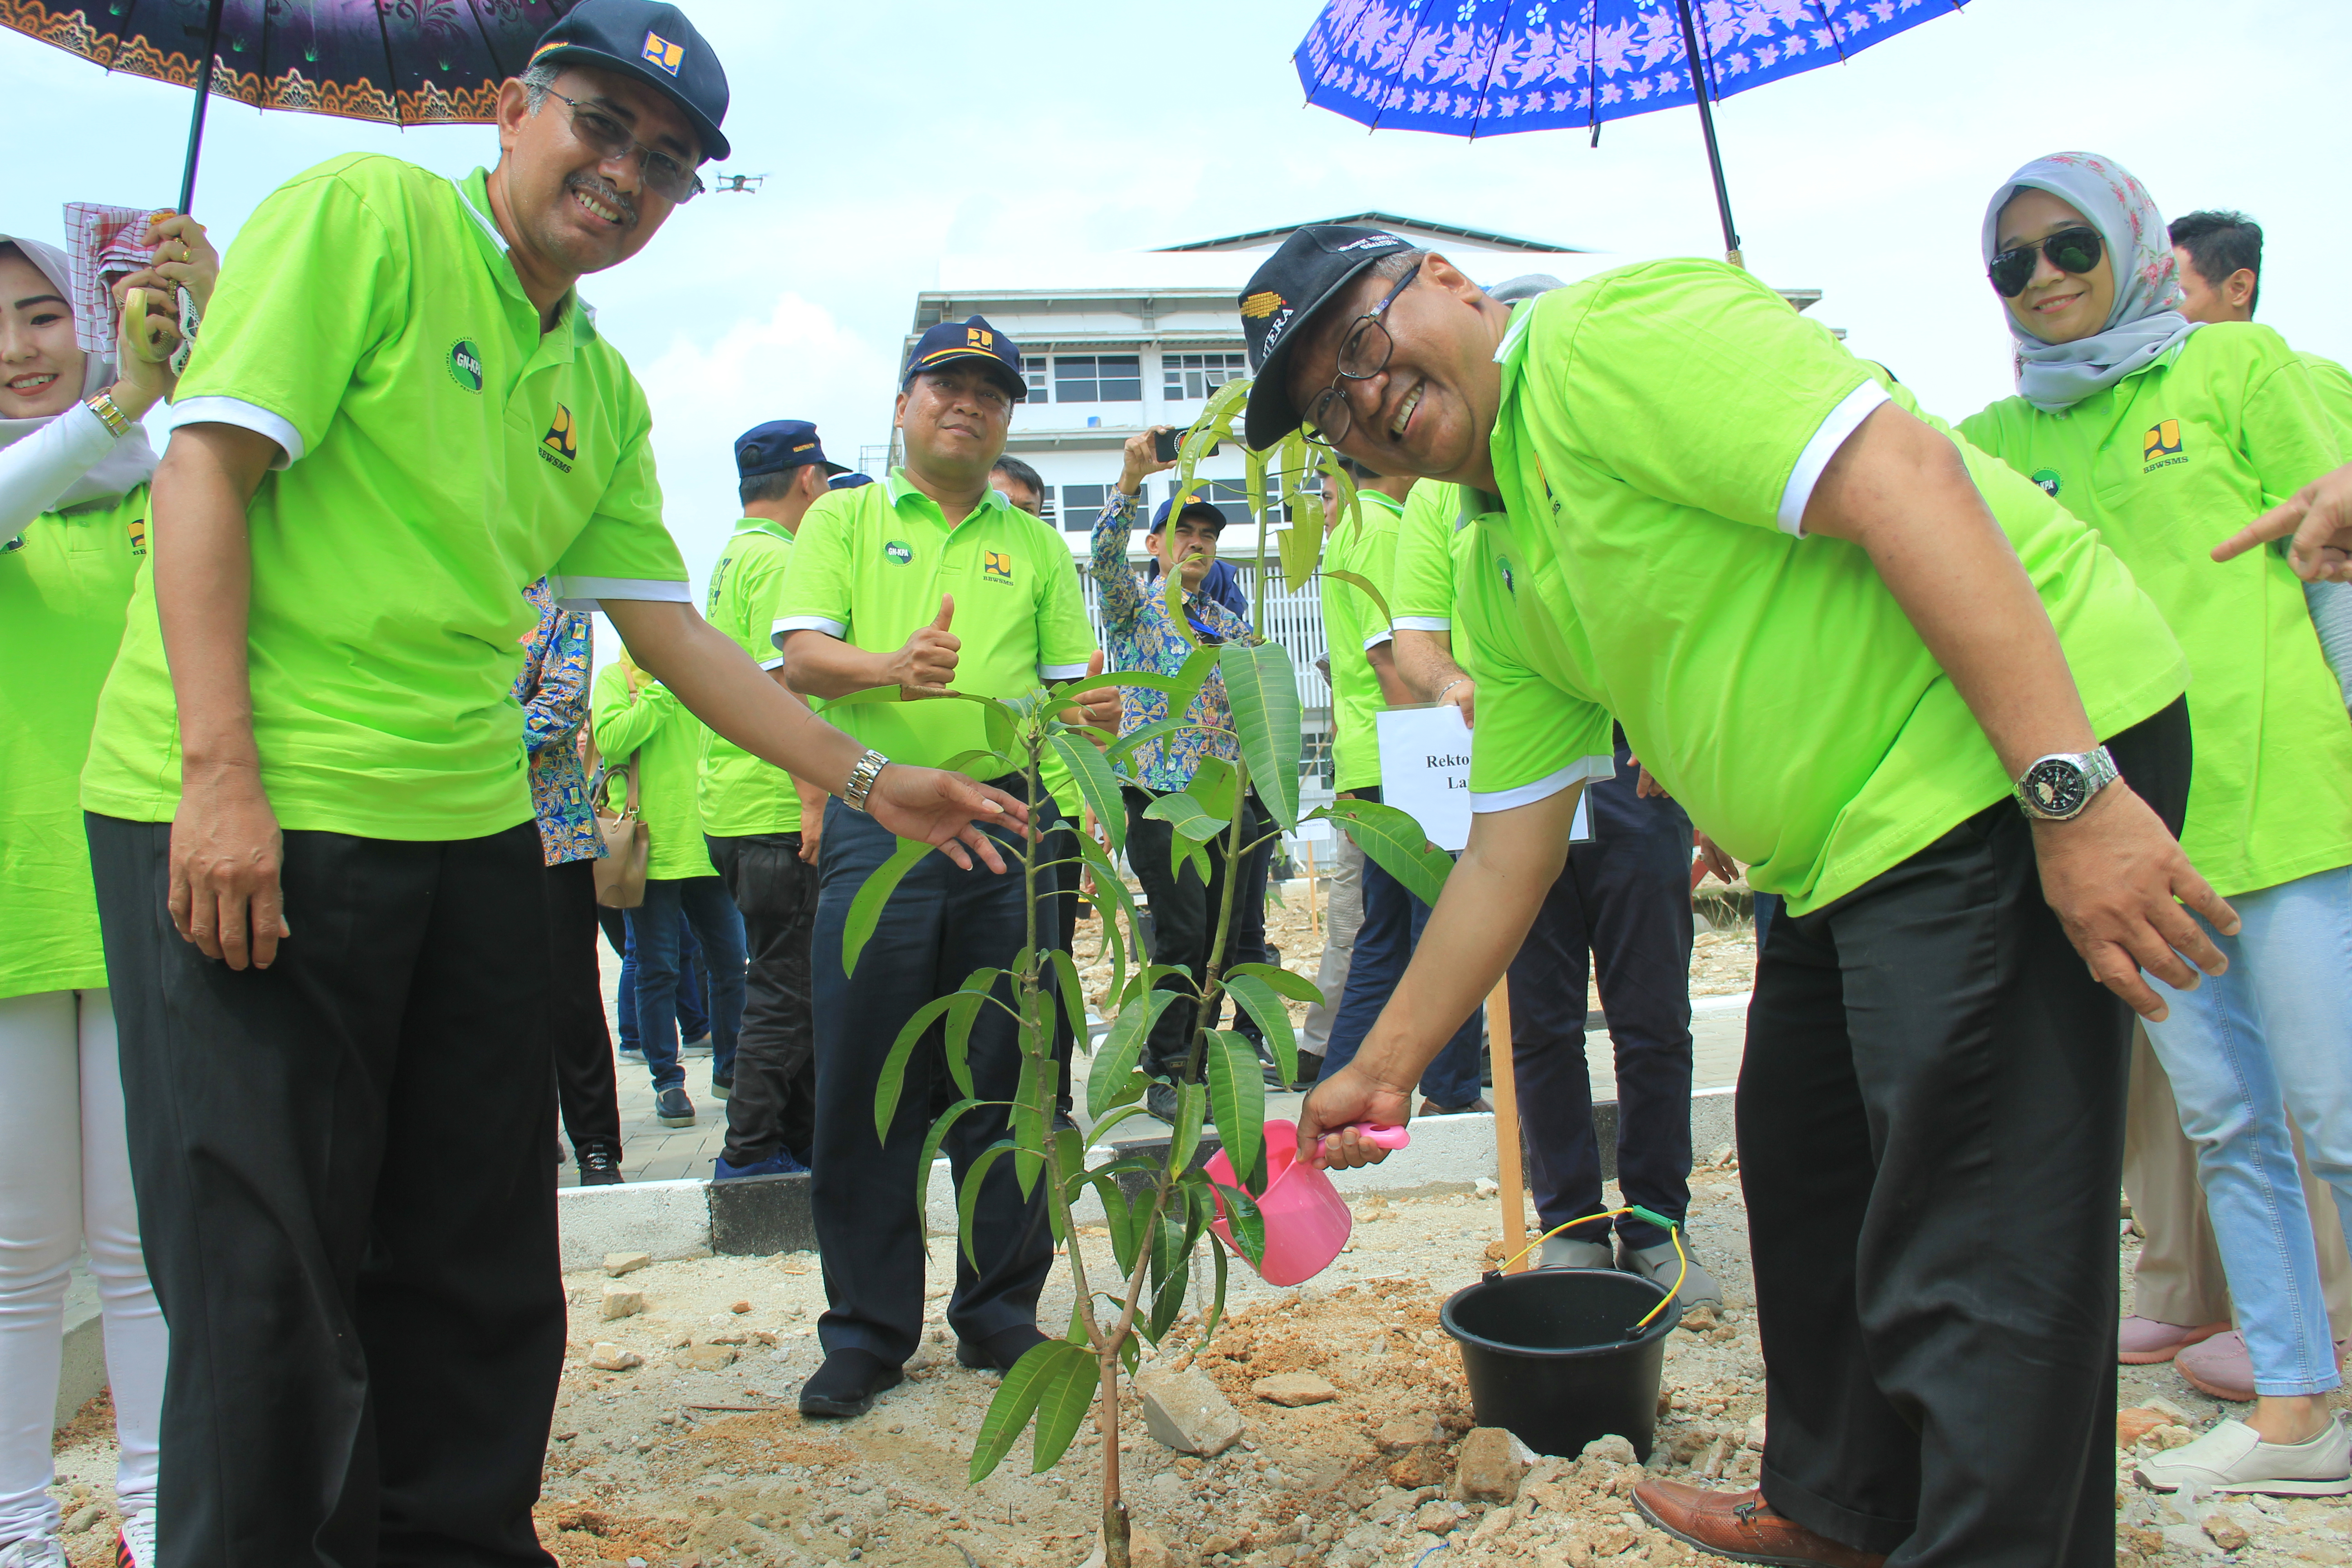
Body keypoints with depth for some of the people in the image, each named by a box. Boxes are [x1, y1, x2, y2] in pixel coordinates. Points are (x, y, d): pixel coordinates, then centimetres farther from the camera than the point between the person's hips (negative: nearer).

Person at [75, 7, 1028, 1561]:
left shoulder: (604, 392, 14)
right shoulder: (362, 214, -4)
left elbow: (669, 628, 15)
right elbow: (208, 466, -12)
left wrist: (870, 777, 11)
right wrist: (219, 775, -19)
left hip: (470, 833, 7)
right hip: (243, 821, -7)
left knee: (481, 1260, 13)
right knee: (272, 1272, -1)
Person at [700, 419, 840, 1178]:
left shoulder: (734, 556, 20)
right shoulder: (777, 560, -11)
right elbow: (785, 683, -20)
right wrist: (815, 796, -22)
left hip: (736, 804, 10)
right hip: (778, 811, -10)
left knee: (790, 982, 15)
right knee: (786, 988, -4)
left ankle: (802, 1141, 23)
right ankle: (753, 1154, 2)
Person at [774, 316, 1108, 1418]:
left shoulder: (1036, 546, 19)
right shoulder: (844, 521, 11)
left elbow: (1078, 683, 15)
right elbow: (802, 657, -3)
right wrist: (891, 666, -23)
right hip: (879, 822, -2)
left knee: (1008, 1086, 5)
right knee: (865, 1089, 0)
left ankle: (1000, 1316, 19)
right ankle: (866, 1333, 12)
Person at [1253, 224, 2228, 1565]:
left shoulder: (1611, 331, -11)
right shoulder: (1500, 586, 16)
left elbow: (1905, 475, -22)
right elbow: (1508, 854, 18)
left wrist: (2071, 792, -27)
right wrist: (1383, 1073, 18)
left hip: (2002, 763, -10)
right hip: (1852, 849, 10)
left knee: (1975, 1263, -7)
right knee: (1811, 1196, 21)